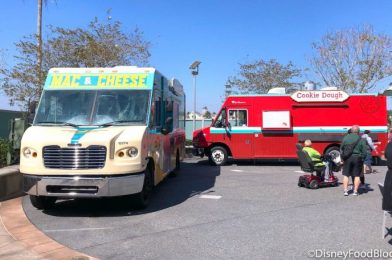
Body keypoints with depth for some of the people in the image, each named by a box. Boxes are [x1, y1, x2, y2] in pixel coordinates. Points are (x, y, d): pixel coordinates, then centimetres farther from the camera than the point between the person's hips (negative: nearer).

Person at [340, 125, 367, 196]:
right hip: (357, 158, -1)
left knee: (346, 175, 7)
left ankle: (345, 190, 4)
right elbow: (364, 152, -4)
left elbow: (341, 149, 4)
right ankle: (355, 191, 10)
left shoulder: (345, 138, 1)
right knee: (357, 175, 8)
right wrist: (362, 158, 9)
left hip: (347, 158, 1)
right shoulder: (361, 140, -4)